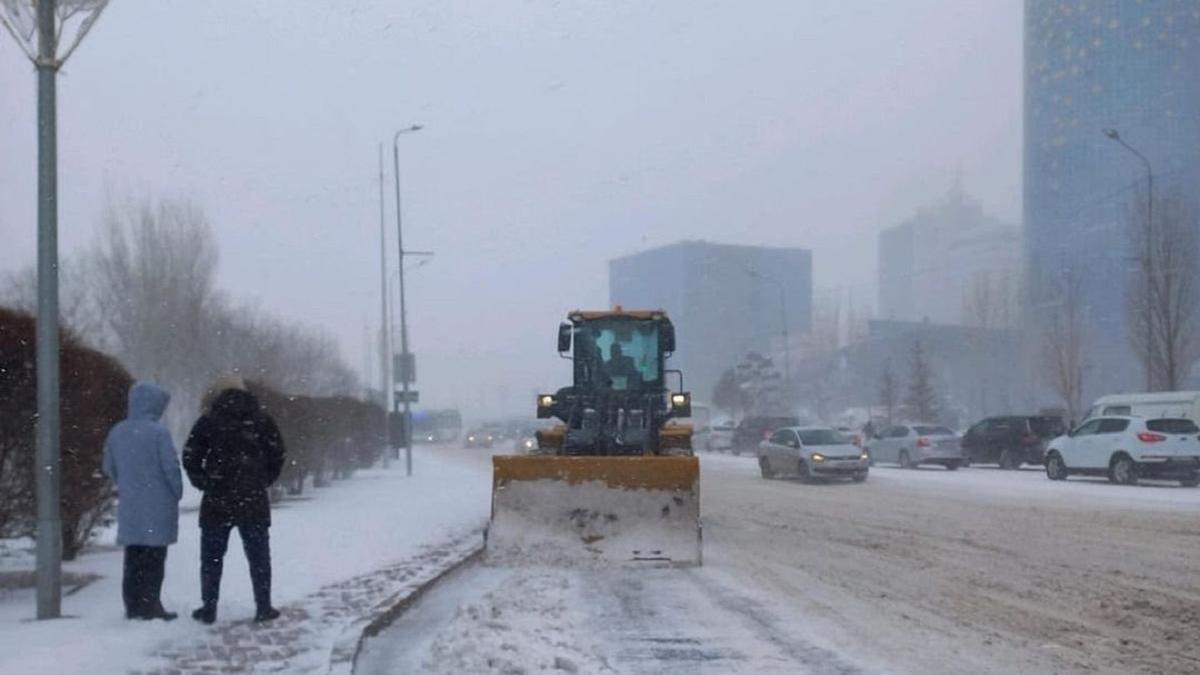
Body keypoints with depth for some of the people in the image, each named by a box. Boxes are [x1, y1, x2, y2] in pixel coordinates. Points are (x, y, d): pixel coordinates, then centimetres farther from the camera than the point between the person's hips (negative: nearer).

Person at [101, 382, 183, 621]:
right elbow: (171, 466, -13)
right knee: (154, 557, 2)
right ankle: (150, 606, 1)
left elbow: (109, 467, 12)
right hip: (157, 506, -5)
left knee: (133, 559, 12)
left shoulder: (117, 432, 5)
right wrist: (177, 492, 2)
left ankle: (133, 606, 15)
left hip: (129, 506, 6)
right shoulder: (158, 432, -14)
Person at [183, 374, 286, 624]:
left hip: (217, 500, -1)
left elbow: (190, 458, -2)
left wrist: (204, 484, 10)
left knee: (212, 557, 8)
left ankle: (208, 608, 9)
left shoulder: (208, 420, -1)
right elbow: (277, 455, 2)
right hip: (254, 500, 1)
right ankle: (263, 607, 7)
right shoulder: (261, 418, 3)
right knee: (258, 556, 7)